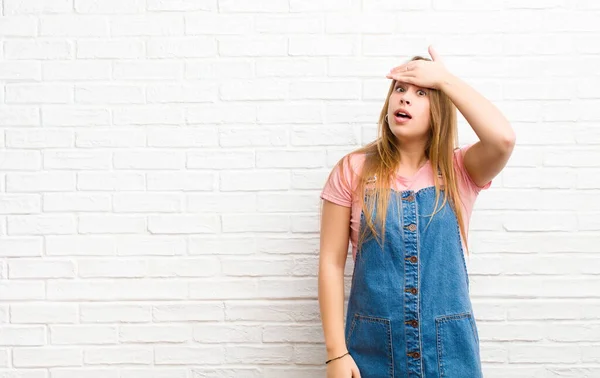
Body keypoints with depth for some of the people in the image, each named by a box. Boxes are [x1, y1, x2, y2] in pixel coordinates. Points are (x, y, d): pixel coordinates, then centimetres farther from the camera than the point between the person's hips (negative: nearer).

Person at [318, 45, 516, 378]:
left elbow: (502, 139, -21)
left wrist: (444, 78, -12)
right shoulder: (352, 171, -3)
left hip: (448, 346, 1)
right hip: (372, 347, -1)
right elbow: (331, 263, -4)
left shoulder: (459, 171, 0)